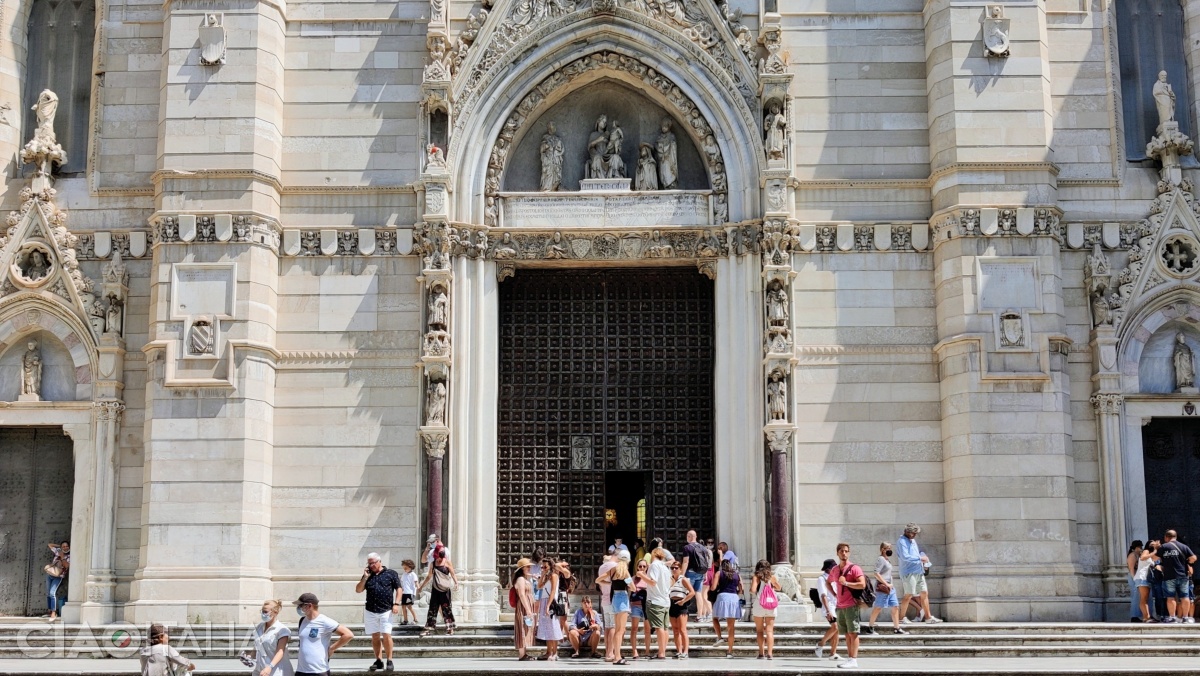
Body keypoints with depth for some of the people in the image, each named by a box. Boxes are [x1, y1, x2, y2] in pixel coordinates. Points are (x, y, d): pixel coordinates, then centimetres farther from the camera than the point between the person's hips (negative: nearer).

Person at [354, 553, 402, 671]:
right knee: (375, 636, 7)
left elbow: (398, 589, 1)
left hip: (386, 611, -4)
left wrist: (396, 603, -10)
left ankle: (389, 661, -1)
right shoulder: (368, 575, 12)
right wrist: (365, 578, -4)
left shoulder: (391, 573, 1)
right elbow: (358, 590, 8)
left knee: (386, 635, -10)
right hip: (370, 611, 4)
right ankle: (378, 661, 13)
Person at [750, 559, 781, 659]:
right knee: (769, 630, 0)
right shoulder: (771, 577, 5)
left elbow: (753, 590, -15)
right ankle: (770, 653, -10)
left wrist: (751, 591, 7)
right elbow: (779, 588, 18)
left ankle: (761, 653, 7)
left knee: (759, 630, 10)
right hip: (771, 606, 2)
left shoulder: (756, 577, -3)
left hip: (758, 605, -2)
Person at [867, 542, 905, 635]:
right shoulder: (881, 559, -11)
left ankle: (896, 628, 11)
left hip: (890, 588, 9)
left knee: (895, 607, 6)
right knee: (878, 607, -3)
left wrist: (891, 584, 10)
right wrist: (886, 584, -18)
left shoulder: (886, 560, 17)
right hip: (882, 588, -9)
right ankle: (870, 628, 5)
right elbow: (876, 574, -19)